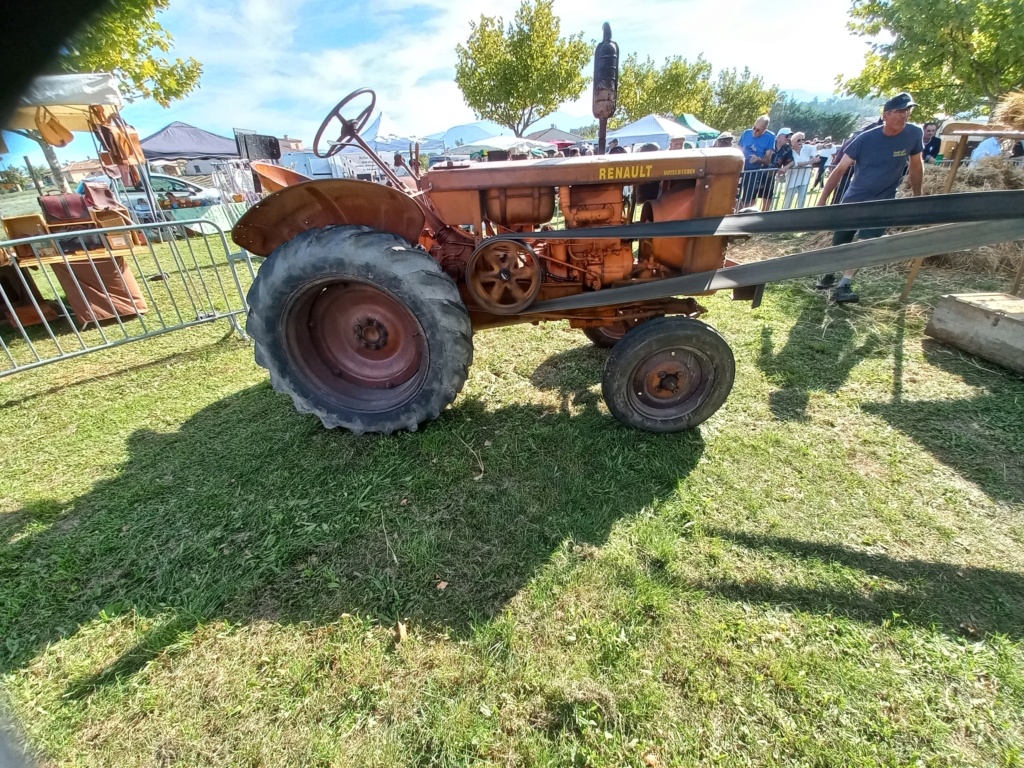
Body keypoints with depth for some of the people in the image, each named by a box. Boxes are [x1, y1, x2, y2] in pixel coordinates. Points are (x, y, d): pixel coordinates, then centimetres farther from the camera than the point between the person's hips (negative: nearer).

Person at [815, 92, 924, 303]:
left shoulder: (914, 134, -6)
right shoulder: (866, 139, -12)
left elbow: (916, 165, 6)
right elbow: (840, 169, -9)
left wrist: (916, 196, 10)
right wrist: (822, 200, -15)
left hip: (882, 203, 0)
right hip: (852, 200, 0)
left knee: (866, 244, -19)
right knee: (838, 244, 8)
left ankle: (843, 286, -20)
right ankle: (828, 275, 33)